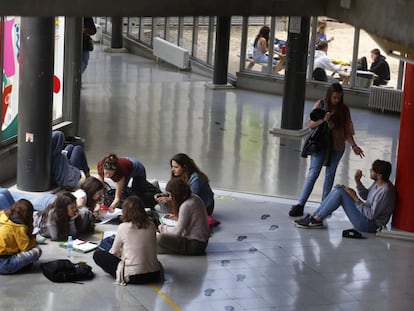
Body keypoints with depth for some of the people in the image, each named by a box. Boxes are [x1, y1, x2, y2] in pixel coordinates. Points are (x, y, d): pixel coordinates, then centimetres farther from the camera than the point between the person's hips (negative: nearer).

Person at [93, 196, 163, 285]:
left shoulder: (123, 227, -9)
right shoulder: (151, 226, 0)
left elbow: (114, 253, 3)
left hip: (132, 277, -5)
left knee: (97, 254, 8)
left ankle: (120, 275, 4)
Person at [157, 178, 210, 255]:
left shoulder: (186, 206, -24)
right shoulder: (194, 197, 2)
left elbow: (177, 232, -20)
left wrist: (164, 228, -3)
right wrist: (176, 216, 13)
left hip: (195, 245, -10)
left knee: (160, 238, -20)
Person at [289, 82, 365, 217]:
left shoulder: (344, 109, 2)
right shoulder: (320, 104, -2)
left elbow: (347, 131, 4)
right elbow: (310, 124, -3)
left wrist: (354, 145, -8)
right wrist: (323, 120, -20)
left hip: (337, 147, 2)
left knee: (330, 174, 9)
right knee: (313, 173, -6)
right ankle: (300, 205, -5)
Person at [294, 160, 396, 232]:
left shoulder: (385, 191, -25)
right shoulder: (378, 183, 3)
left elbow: (371, 215, -25)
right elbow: (365, 196, 17)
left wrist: (355, 198, -19)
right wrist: (358, 181, 1)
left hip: (369, 225, -10)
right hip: (365, 215, 10)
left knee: (340, 192, -18)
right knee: (339, 188, 3)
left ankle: (316, 220, -10)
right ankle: (313, 216, 0)